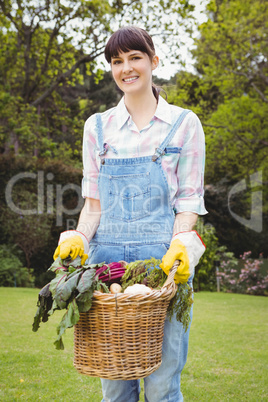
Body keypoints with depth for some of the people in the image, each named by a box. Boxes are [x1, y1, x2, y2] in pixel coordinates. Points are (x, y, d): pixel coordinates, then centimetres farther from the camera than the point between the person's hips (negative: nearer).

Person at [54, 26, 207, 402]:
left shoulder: (184, 123, 5)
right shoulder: (97, 127, 12)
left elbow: (189, 200, 2)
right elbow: (94, 203, 11)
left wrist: (180, 246, -16)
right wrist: (78, 238, -7)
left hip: (165, 258, -2)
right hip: (107, 257, 3)